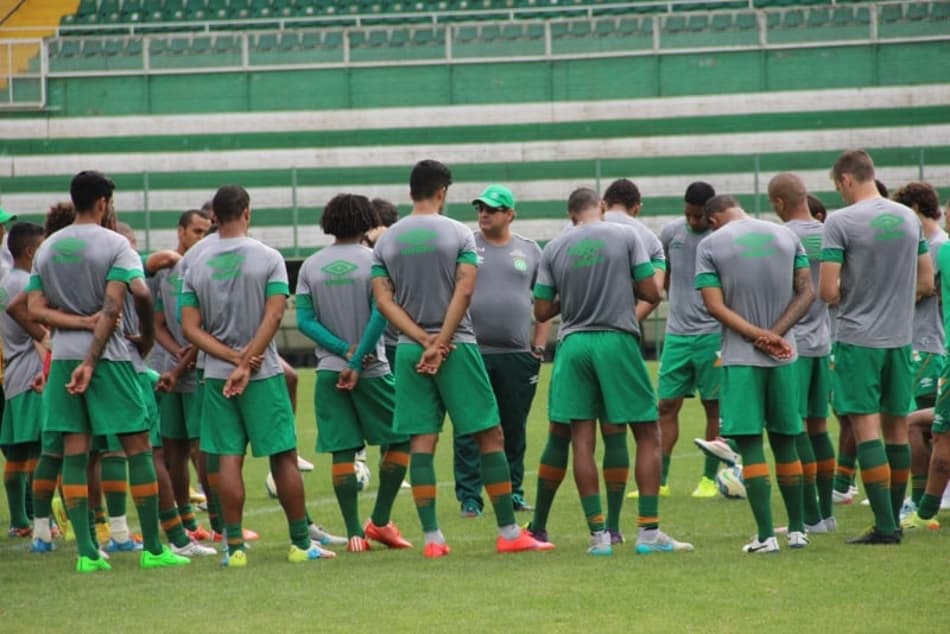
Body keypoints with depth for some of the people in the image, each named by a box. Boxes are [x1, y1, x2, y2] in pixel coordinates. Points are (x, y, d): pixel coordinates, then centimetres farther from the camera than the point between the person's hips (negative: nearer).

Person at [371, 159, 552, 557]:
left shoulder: (386, 241, 7)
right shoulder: (458, 234, -3)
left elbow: (383, 299, 0)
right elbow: (464, 290, -12)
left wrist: (425, 340, -6)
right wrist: (440, 342, -12)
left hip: (410, 349, 4)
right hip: (457, 346, -4)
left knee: (422, 442, 2)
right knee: (490, 436, 2)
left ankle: (431, 538, -2)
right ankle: (508, 533, 2)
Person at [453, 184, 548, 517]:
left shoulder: (529, 251, 10)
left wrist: (539, 344, 6)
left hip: (517, 355, 2)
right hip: (473, 353, -2)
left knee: (514, 428, 9)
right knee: (470, 429, -3)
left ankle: (513, 492, 18)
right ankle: (469, 496, -1)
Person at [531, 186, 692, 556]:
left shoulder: (554, 248, 6)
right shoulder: (625, 237, 0)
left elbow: (541, 311, 8)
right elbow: (651, 293, -1)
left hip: (573, 344, 2)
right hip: (617, 341, -2)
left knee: (582, 439, 3)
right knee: (647, 435, 5)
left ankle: (598, 534, 0)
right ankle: (649, 532, -1)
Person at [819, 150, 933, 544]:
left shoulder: (840, 222, -11)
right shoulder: (909, 219, 7)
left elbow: (827, 292, -14)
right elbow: (927, 283, 13)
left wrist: (847, 294, 7)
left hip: (858, 338, -6)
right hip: (900, 338, 6)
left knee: (866, 429, -5)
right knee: (896, 428, 12)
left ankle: (885, 527, -11)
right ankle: (893, 520, 19)